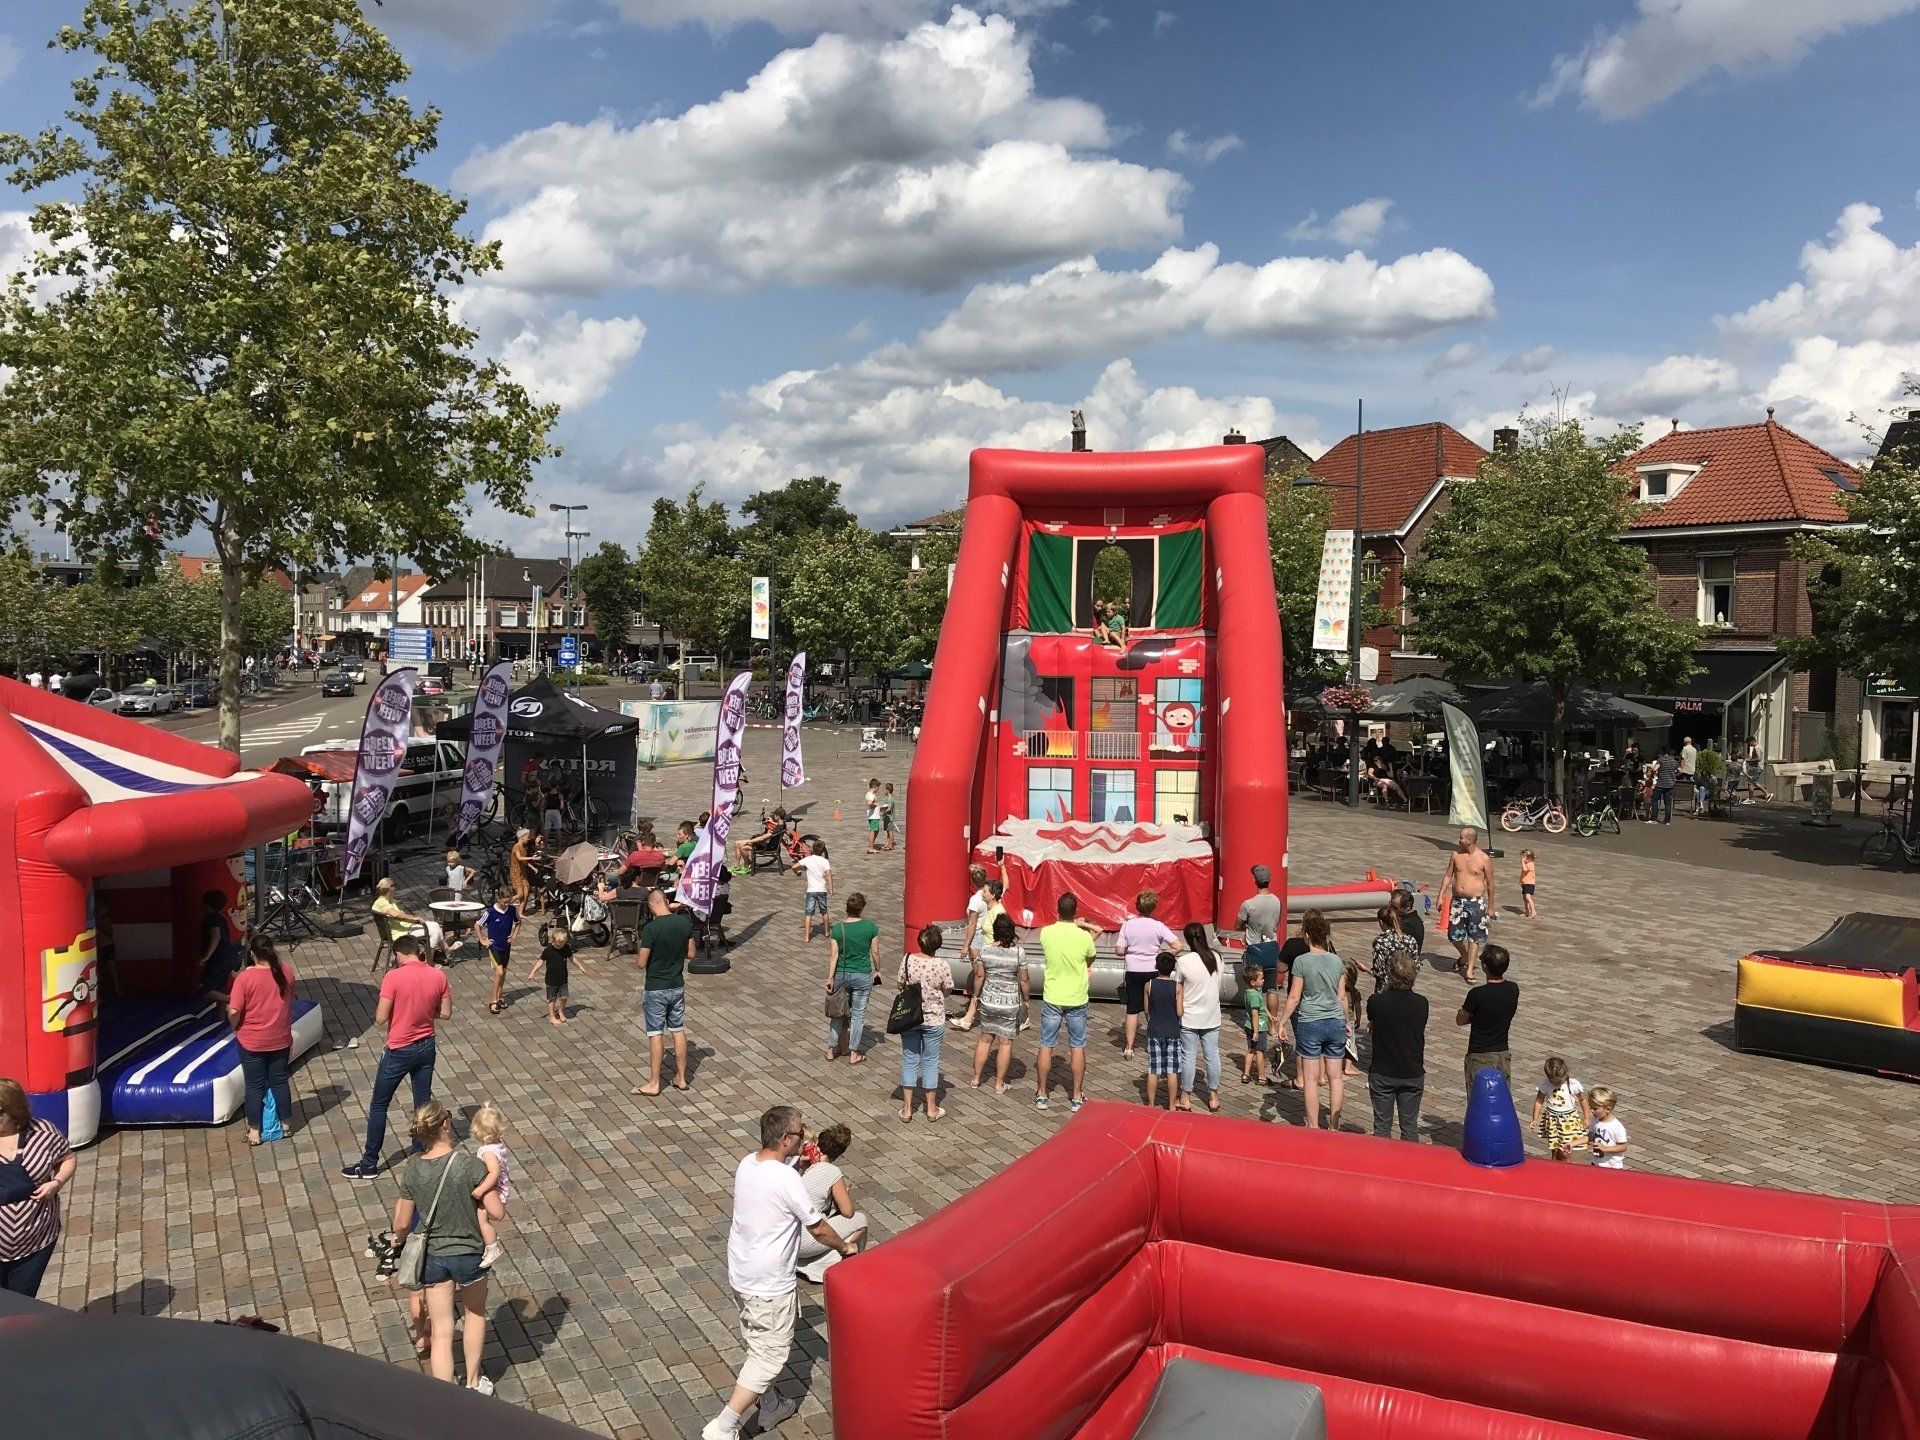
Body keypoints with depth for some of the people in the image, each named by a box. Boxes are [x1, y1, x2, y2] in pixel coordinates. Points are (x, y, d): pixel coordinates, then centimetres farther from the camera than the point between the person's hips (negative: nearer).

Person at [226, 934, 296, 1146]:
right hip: (281, 1040, 3)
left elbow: (234, 1012, -19)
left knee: (255, 1086, 9)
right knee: (279, 1081, 17)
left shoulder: (244, 978, -20)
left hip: (252, 1042, -3)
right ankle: (286, 1124, 28)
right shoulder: (286, 971, -7)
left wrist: (235, 1026, 2)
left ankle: (254, 1132, 19)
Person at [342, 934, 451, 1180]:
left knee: (379, 1105, 10)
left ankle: (369, 1164, 16)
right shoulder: (438, 976, -4)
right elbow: (445, 1013, 3)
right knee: (423, 1103, 15)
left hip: (399, 1051, -4)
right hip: (426, 1048, 4)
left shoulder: (394, 977, -18)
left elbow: (380, 1018, -17)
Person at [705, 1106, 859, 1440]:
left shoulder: (747, 1164, -5)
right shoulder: (787, 1180, -27)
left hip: (740, 1275, 9)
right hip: (770, 1285, -9)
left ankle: (767, 1410, 41)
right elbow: (818, 1228, -13)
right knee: (769, 1356, 6)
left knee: (757, 1346, 24)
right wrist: (845, 1247, 3)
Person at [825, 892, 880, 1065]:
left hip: (841, 975, 2)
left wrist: (830, 978, -5)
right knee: (858, 1014, 10)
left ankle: (831, 1049, 25)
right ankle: (853, 1054, 16)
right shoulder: (870, 927, -10)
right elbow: (874, 952, -2)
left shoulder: (837, 929, -9)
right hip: (863, 976, -1)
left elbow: (834, 955, -10)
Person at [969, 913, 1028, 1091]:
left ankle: (976, 1078, 26)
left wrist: (976, 995, 13)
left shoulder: (985, 949, -9)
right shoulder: (1019, 952, -14)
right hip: (1010, 1003, -2)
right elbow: (1023, 980, -7)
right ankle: (999, 1084, 15)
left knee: (985, 1039, 17)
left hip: (988, 1000, 2)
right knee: (1006, 1042, 8)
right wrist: (1025, 999, 8)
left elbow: (979, 976, -2)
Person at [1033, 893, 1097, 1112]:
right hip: (1077, 999, -1)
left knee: (1046, 1046, 10)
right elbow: (1090, 960, 4)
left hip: (1052, 999, 1)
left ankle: (1041, 1094, 16)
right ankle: (1077, 1096, 16)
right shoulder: (1084, 936, -14)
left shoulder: (1046, 933, -10)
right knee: (1078, 1047, 11)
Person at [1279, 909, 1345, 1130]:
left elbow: (1294, 997, -9)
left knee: (1311, 1078, 5)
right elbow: (1341, 997, 8)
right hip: (1336, 1023, 4)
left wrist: (1281, 1023, -1)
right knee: (1335, 1076, 11)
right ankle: (1334, 1125, 19)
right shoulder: (1337, 961, 1)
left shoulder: (1302, 961, -11)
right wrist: (1345, 1022, 22)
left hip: (1310, 1023, -4)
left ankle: (1313, 1127, 11)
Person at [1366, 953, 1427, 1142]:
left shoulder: (1376, 1001, -17)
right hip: (1413, 1074, 2)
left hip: (1383, 1074, -2)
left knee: (1382, 1126, 11)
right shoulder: (1421, 1004, -10)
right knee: (1410, 1126, 14)